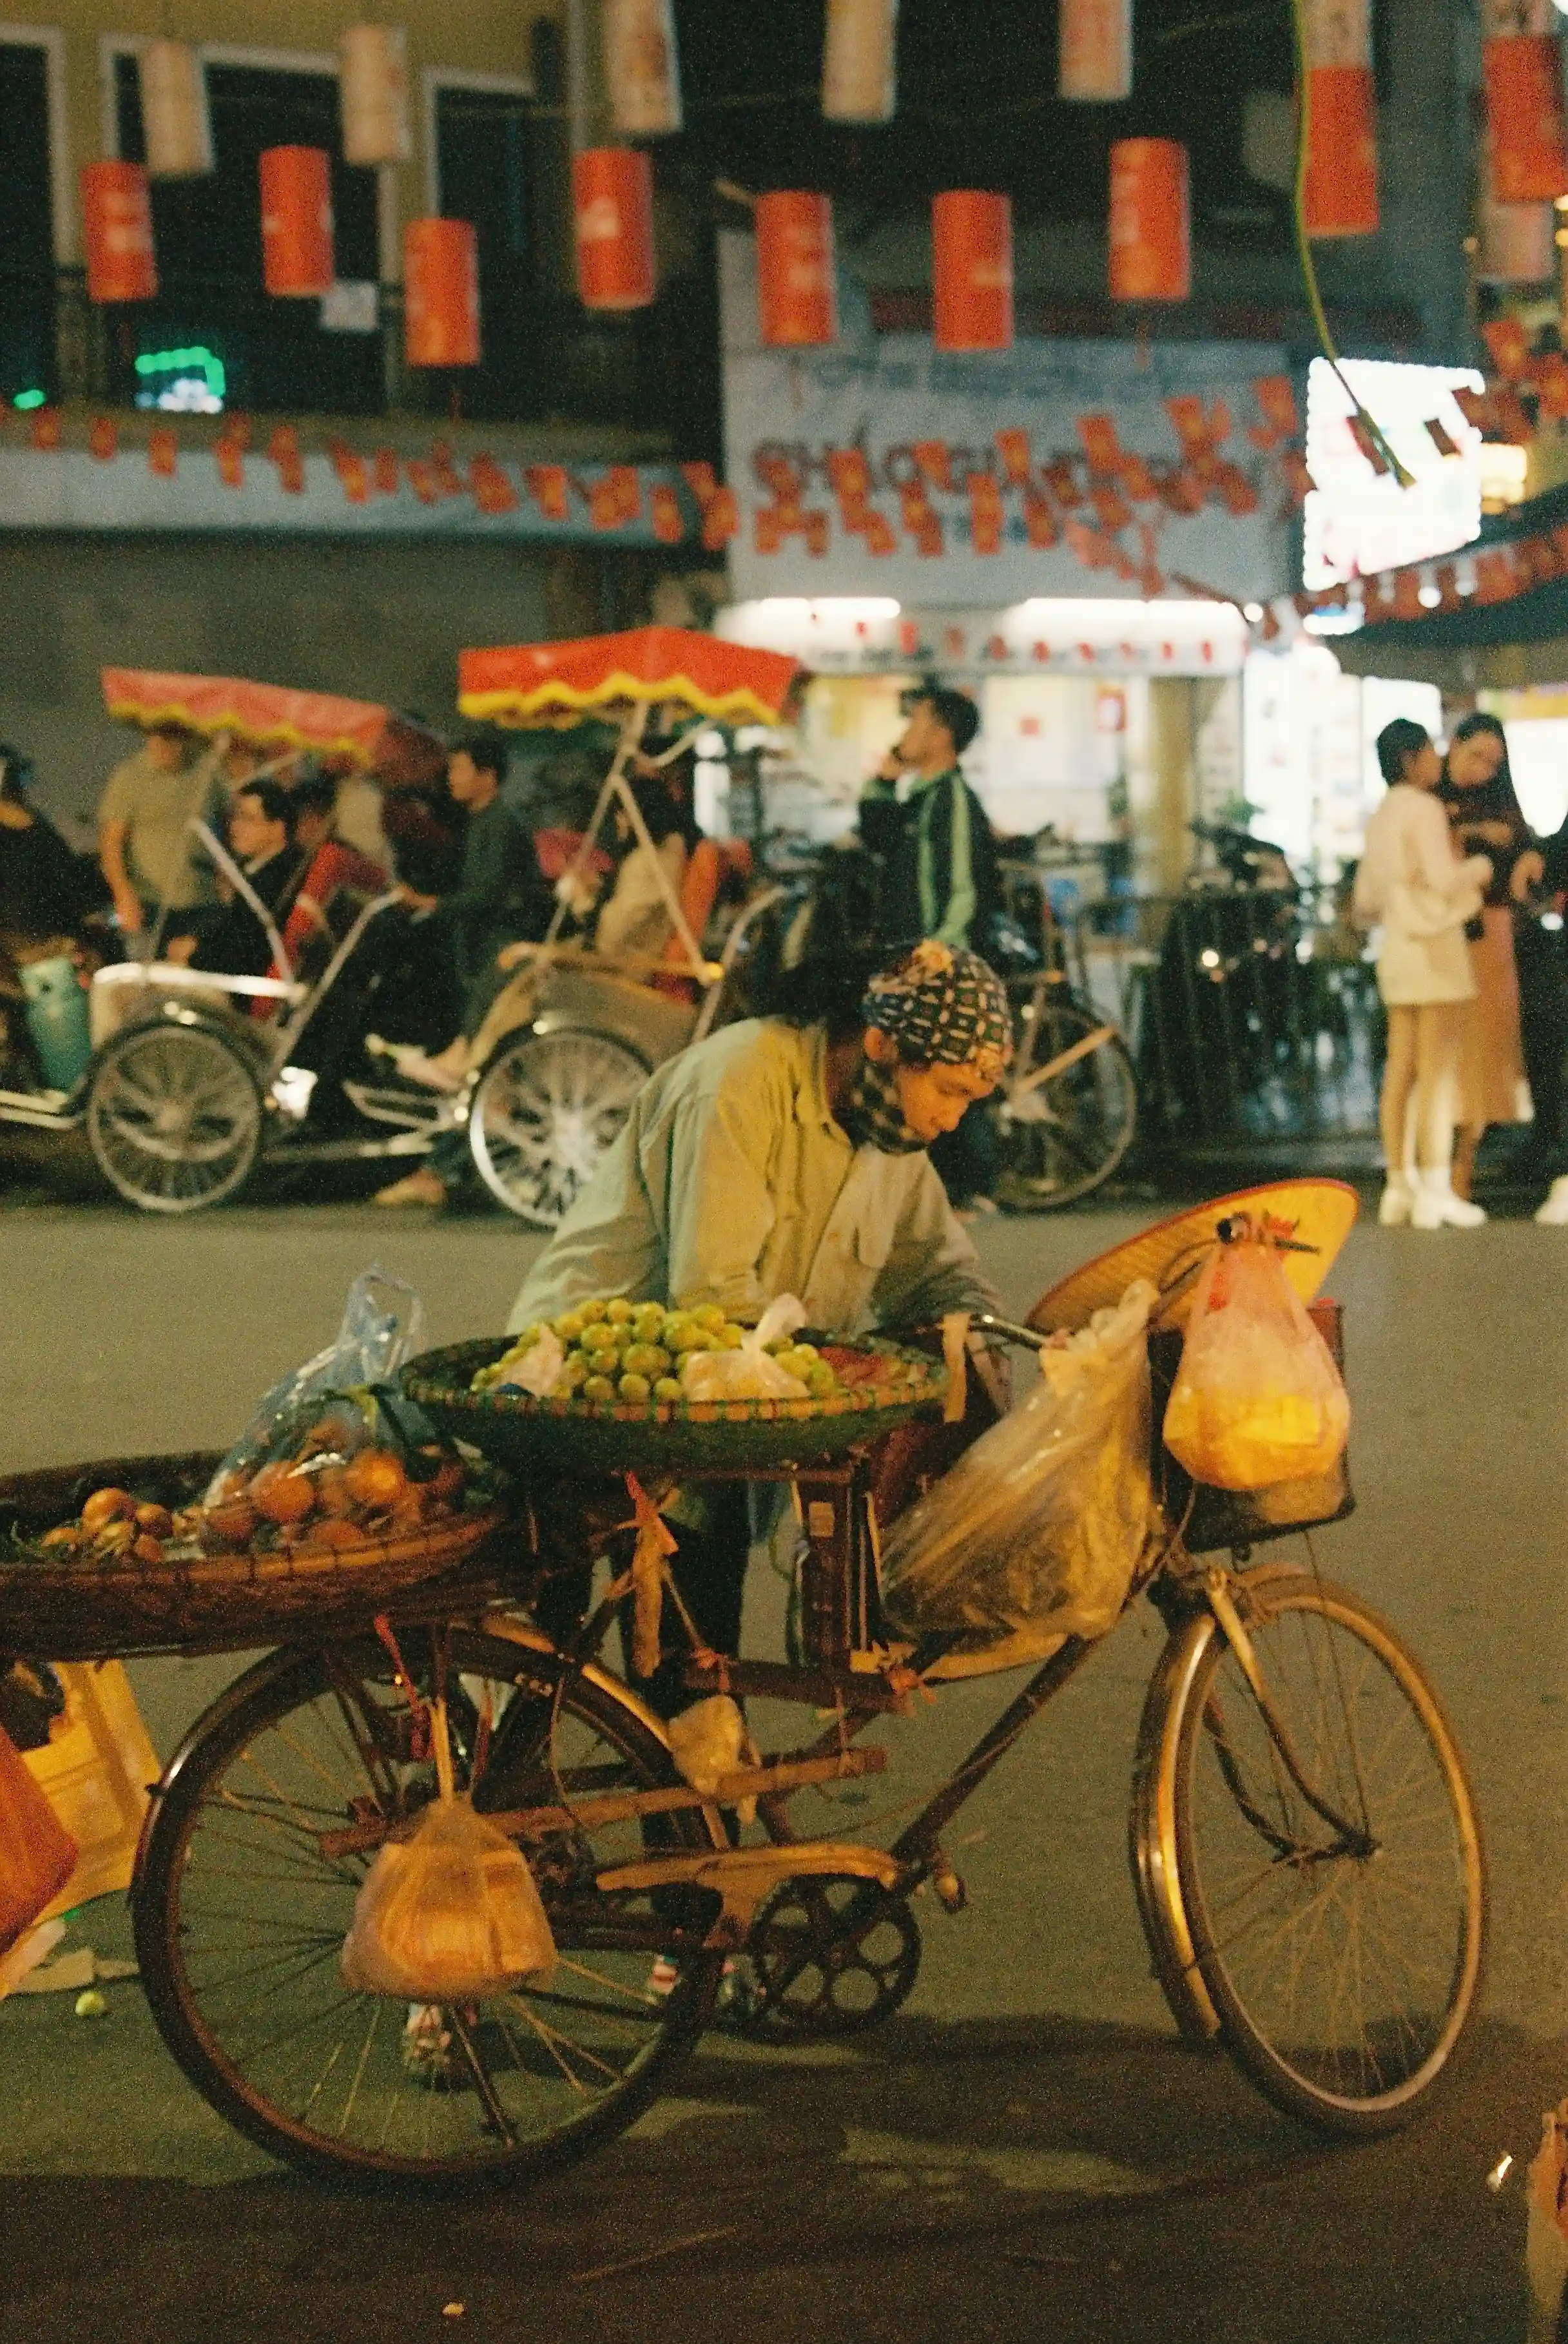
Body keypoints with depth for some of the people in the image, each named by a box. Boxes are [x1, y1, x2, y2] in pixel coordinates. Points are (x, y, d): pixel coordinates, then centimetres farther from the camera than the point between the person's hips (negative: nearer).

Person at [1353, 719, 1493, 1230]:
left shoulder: (1381, 817, 18)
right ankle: (1435, 1191, -10)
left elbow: (1365, 904, 19)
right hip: (1436, 942, -8)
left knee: (1400, 1072, 6)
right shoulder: (1424, 808, -8)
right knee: (1438, 1072, -8)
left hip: (1395, 946, 9)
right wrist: (1479, 867, -1)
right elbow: (1443, 877, -19)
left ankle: (1398, 1187, 6)